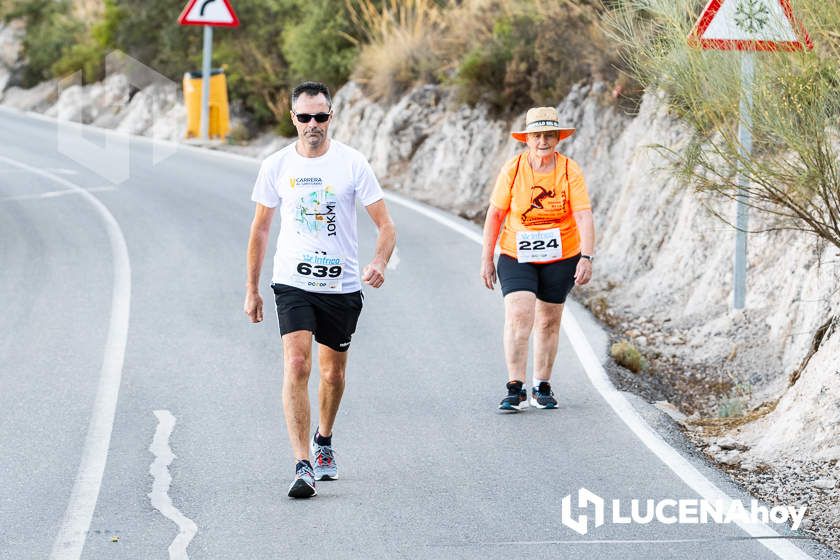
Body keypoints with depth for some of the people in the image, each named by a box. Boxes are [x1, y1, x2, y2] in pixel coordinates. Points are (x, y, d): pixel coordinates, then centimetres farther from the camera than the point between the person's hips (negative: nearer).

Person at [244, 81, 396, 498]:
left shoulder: (353, 163, -5)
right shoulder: (276, 166, 0)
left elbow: (385, 224, -3)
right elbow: (260, 228, 11)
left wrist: (379, 263, -24)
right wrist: (252, 289, 11)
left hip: (341, 285, 1)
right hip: (292, 282, 0)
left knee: (333, 372, 12)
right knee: (296, 365, -17)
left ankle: (323, 441, 41)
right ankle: (302, 465, -21)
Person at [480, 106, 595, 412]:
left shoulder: (570, 171, -10)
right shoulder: (513, 169, -9)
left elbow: (584, 217, -16)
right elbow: (495, 214, -2)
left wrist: (587, 257, -28)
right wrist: (487, 259, -2)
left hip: (561, 258, 1)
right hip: (516, 257, -1)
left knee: (549, 322, 12)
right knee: (519, 316, -17)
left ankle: (542, 387, 26)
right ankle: (515, 389, -17)